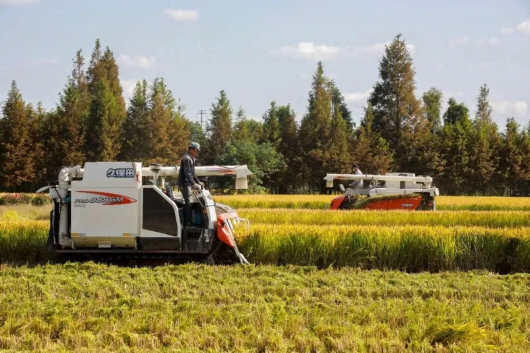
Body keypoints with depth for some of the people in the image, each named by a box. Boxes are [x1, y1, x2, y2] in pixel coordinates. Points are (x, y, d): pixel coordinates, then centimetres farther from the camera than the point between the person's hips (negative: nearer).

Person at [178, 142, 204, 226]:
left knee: (188, 203, 12)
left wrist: (198, 182, 19)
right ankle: (187, 223, -15)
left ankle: (188, 222, 16)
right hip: (184, 184, -10)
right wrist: (194, 184, -30)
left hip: (188, 184, 10)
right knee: (188, 203, -13)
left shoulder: (191, 159, 18)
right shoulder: (186, 158, -15)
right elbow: (187, 173, -24)